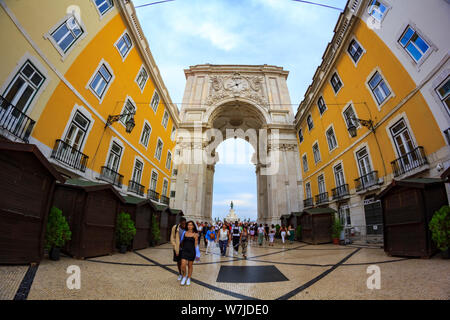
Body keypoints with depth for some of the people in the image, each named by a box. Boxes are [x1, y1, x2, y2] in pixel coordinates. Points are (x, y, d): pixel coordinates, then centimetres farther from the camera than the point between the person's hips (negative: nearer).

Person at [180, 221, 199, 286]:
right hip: (184, 250, 2)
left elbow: (196, 244, -2)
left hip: (192, 251, -2)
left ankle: (188, 279, 30)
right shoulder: (184, 233, 3)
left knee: (190, 265, 10)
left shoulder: (195, 234, -3)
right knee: (183, 265, -5)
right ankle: (184, 277, 22)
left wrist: (196, 253, -5)